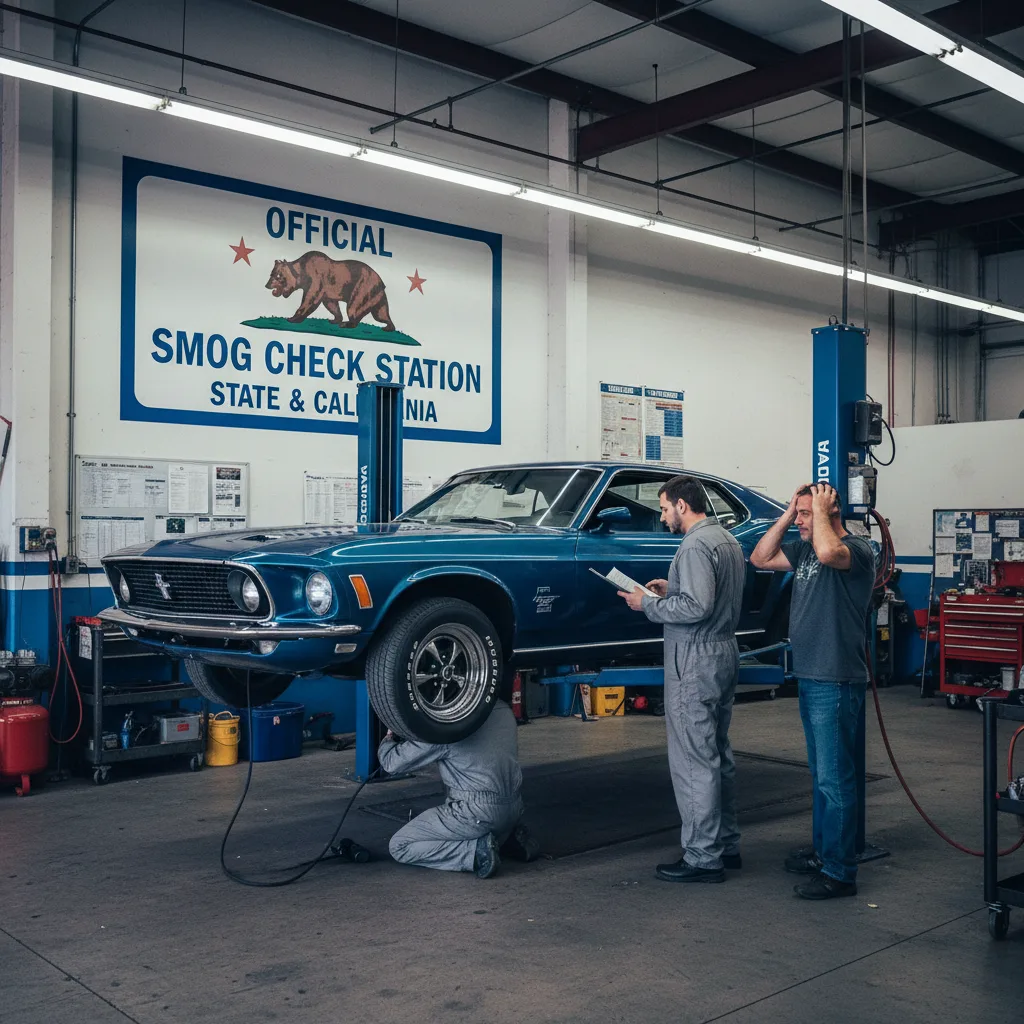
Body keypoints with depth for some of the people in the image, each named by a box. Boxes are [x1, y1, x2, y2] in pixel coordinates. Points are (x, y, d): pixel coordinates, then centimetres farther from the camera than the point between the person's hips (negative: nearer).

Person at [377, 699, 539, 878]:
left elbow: (392, 763, -7)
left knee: (399, 846, 3)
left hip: (478, 814, -8)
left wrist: (388, 739, 14)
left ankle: (476, 851, -10)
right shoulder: (502, 708, 5)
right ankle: (509, 839, 12)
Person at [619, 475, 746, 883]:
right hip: (725, 652, 11)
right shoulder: (727, 539, 14)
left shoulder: (696, 546, -17)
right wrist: (672, 590, 15)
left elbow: (697, 607, -25)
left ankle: (703, 858, 0)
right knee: (718, 754, 17)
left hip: (696, 660, -11)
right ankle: (726, 844, 26)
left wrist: (648, 604, -14)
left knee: (693, 761, -5)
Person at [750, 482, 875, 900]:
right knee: (820, 775, 19)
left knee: (835, 778, -5)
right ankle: (823, 851, 32)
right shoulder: (804, 549, 12)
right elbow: (761, 558, 13)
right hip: (810, 678, 10)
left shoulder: (857, 549, -14)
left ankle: (839, 872, 2)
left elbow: (828, 553, -35)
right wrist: (786, 516, 5)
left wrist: (819, 510, -19)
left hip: (837, 682, -9)